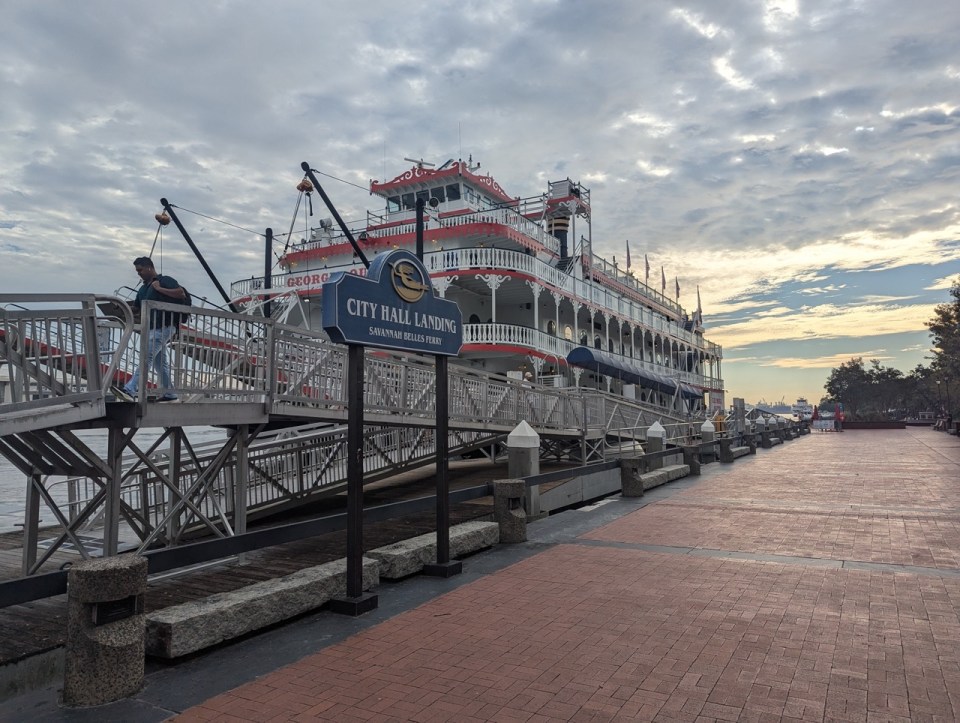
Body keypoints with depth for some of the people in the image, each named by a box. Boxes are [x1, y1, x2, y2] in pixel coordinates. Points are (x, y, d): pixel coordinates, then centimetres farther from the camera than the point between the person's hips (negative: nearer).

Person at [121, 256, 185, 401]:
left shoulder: (165, 280, -3)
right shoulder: (143, 289, 22)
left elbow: (181, 294, -17)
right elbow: (135, 309, 24)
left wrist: (159, 288, -16)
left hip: (163, 328, -9)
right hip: (151, 329, 9)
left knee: (147, 357, -16)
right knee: (159, 362, 10)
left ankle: (131, 388, -20)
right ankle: (169, 393, 16)